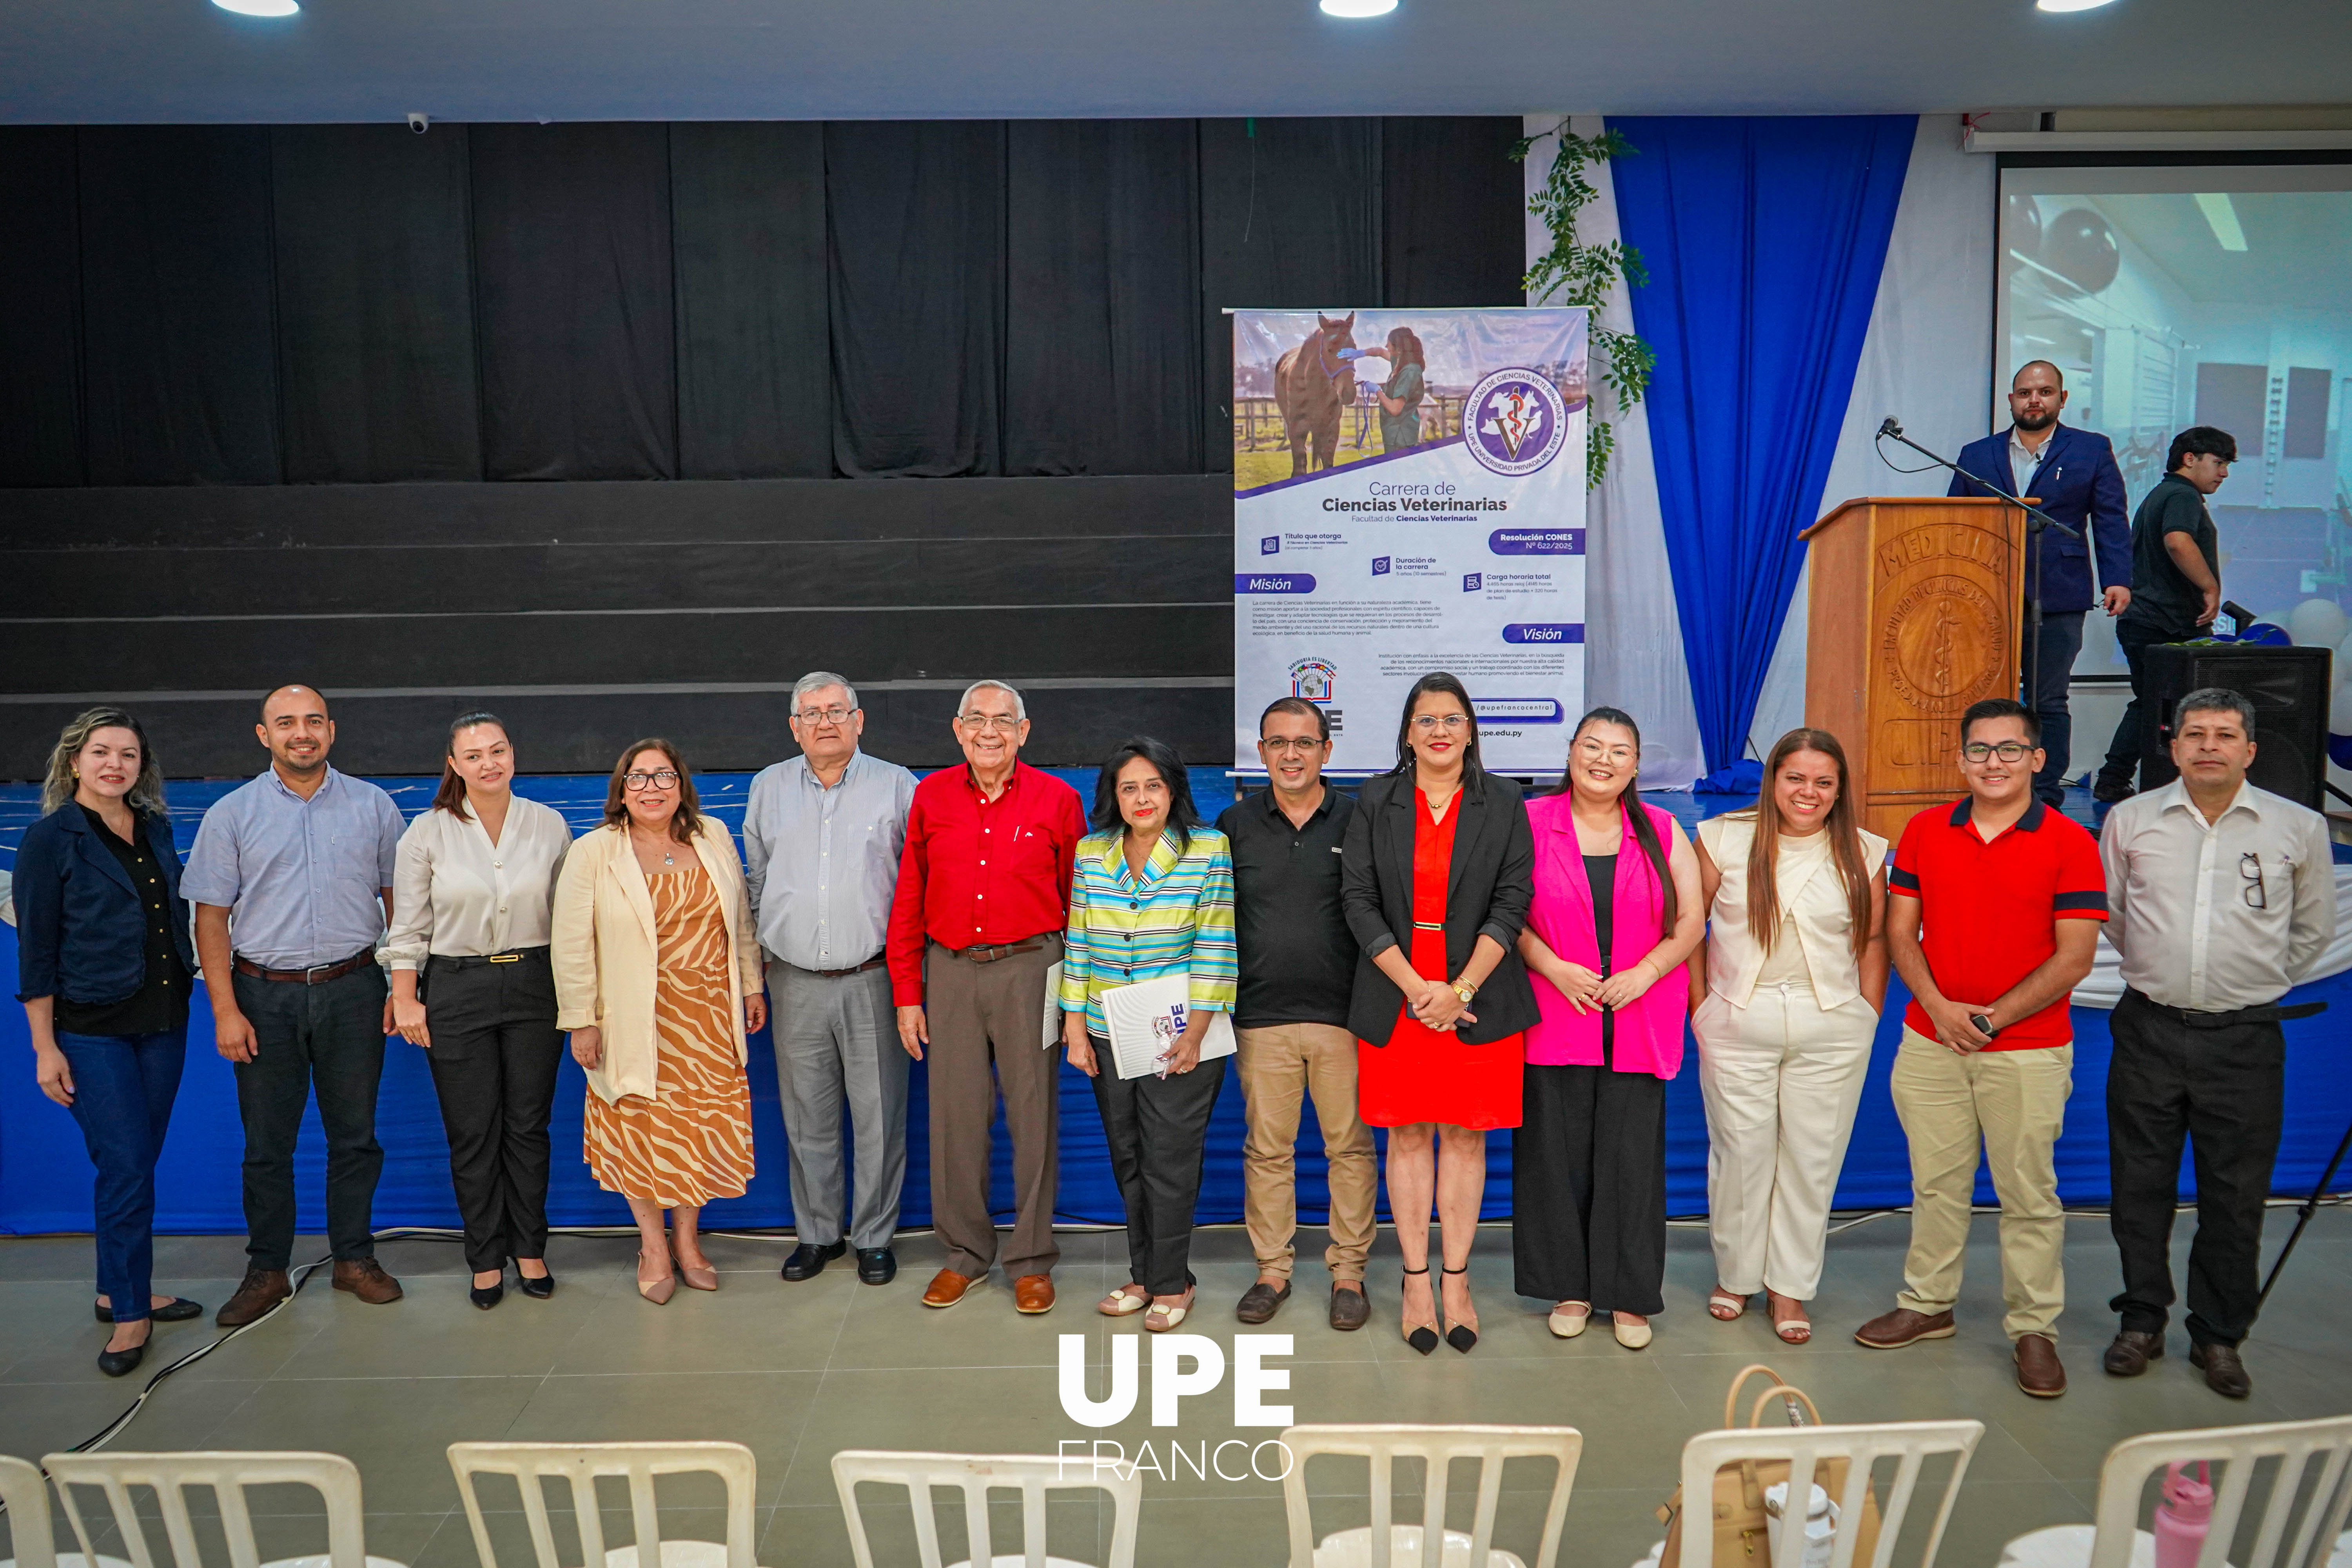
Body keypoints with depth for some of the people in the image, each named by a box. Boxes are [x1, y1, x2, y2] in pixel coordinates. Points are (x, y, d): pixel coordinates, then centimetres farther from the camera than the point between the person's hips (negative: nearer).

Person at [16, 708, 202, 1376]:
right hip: (92, 1030, -5)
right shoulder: (50, 838, -8)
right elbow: (35, 950, -9)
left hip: (163, 1021, 5)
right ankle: (130, 1311, 8)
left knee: (139, 1163, 13)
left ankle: (121, 1290, 28)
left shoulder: (156, 828, 7)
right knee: (125, 1169, -6)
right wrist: (45, 1048, -11)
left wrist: (189, 989, 12)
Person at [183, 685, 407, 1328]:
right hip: (265, 995, 0)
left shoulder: (373, 806, 3)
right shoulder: (231, 815, 1)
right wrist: (225, 1010, -6)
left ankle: (354, 1257, 24)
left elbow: (398, 900, 7)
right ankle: (267, 1271, 21)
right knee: (266, 1142, 7)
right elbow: (210, 916, 1)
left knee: (355, 1134, 9)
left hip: (352, 990, 1)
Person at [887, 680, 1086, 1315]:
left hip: (1030, 969, -2)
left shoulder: (1057, 801, -1)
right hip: (950, 971, 2)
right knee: (955, 1114, 7)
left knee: (1033, 1114, 4)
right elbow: (908, 903, 8)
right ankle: (965, 1253, 23)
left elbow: (1079, 902, 3)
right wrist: (907, 994, 5)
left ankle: (1032, 1260, 17)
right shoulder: (931, 797, 5)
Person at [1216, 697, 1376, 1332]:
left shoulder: (1358, 821, 3)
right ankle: (1272, 1270, 20)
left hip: (1344, 1014, -1)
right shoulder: (1236, 824, 7)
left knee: (1351, 1146, 4)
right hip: (1261, 1017, 1)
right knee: (1266, 1149, 7)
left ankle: (1349, 1271, 16)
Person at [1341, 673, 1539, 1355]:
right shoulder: (1375, 802, 3)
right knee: (1408, 1137, 6)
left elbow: (1511, 903, -3)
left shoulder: (1503, 804, 3)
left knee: (1465, 1137, 6)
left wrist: (1461, 990, -12)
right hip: (1395, 998, 0)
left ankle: (1457, 1281, 16)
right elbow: (1358, 899, -2)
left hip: (1477, 998, 0)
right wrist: (1415, 986, -11)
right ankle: (1416, 1282, 15)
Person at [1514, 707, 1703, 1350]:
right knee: (1557, 1154, 4)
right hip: (1555, 1019, -1)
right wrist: (1555, 968, -13)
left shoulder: (1661, 831, 8)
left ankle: (1629, 1296, 16)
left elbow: (1691, 919, 6)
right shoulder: (1532, 822, 2)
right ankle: (1568, 1288, 19)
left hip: (1640, 1023, 1)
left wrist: (1643, 973, -9)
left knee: (1632, 1157, 3)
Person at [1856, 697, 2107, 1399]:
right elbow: (1901, 932, 6)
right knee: (1936, 1183, 13)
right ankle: (1927, 1304, 27)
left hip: (2028, 1050, -3)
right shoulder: (1925, 832, 4)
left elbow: (2074, 959, -8)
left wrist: (1993, 1017, -13)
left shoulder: (2070, 844, -6)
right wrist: (1939, 1005, -9)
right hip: (1930, 1043, 3)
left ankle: (2034, 1328, 18)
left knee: (2029, 1194, 5)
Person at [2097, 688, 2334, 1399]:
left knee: (2235, 1195, 6)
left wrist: (2257, 982, 13)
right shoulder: (2131, 821, 3)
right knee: (2140, 1186, 9)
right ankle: (2142, 1321, 25)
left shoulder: (2300, 828, 1)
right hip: (2149, 1030, 1)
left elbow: (2313, 928, 14)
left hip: (2245, 1039, -1)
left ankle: (2219, 1336, 22)